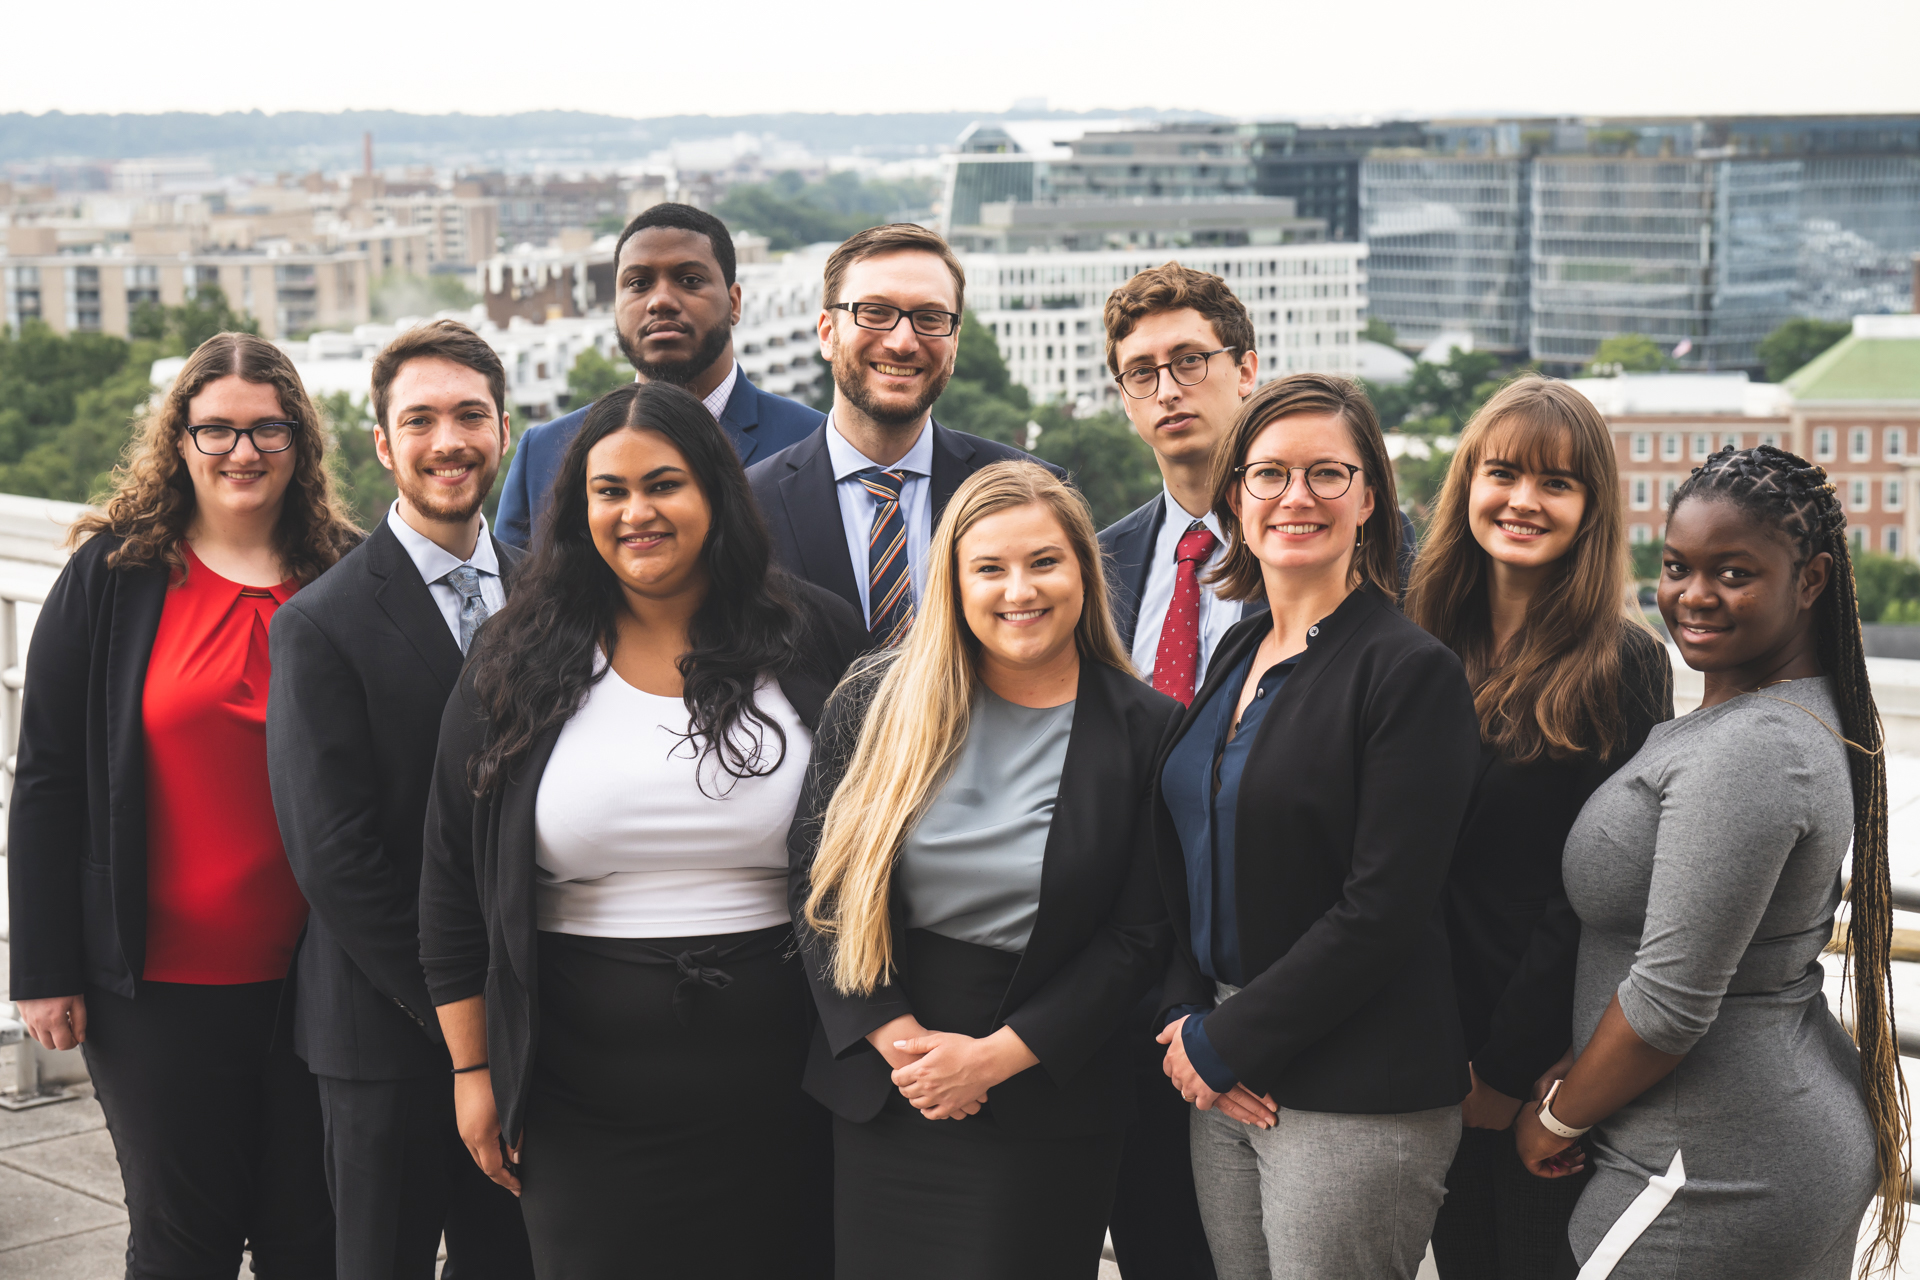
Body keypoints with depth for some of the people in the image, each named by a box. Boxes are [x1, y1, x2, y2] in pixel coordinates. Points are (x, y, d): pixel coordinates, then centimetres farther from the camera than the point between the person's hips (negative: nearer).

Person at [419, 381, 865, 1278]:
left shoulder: (814, 640, 1)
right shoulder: (519, 666, 2)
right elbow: (452, 885, 7)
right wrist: (472, 1070, 4)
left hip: (779, 1087, 0)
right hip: (582, 1096, 0)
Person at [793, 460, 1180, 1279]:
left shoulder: (1145, 732, -3)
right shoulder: (876, 706, 1)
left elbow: (1140, 935, -4)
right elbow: (817, 887, 1)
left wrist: (995, 1056, -10)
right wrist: (897, 1039, -10)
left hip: (1046, 1108, -2)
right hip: (876, 1098, 2)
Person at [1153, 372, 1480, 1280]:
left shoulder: (1412, 671, -12)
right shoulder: (1238, 652, 10)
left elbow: (1381, 910, -16)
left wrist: (1224, 1042, -12)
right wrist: (1185, 1018, -2)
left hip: (1357, 1101, -7)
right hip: (1230, 1087, 7)